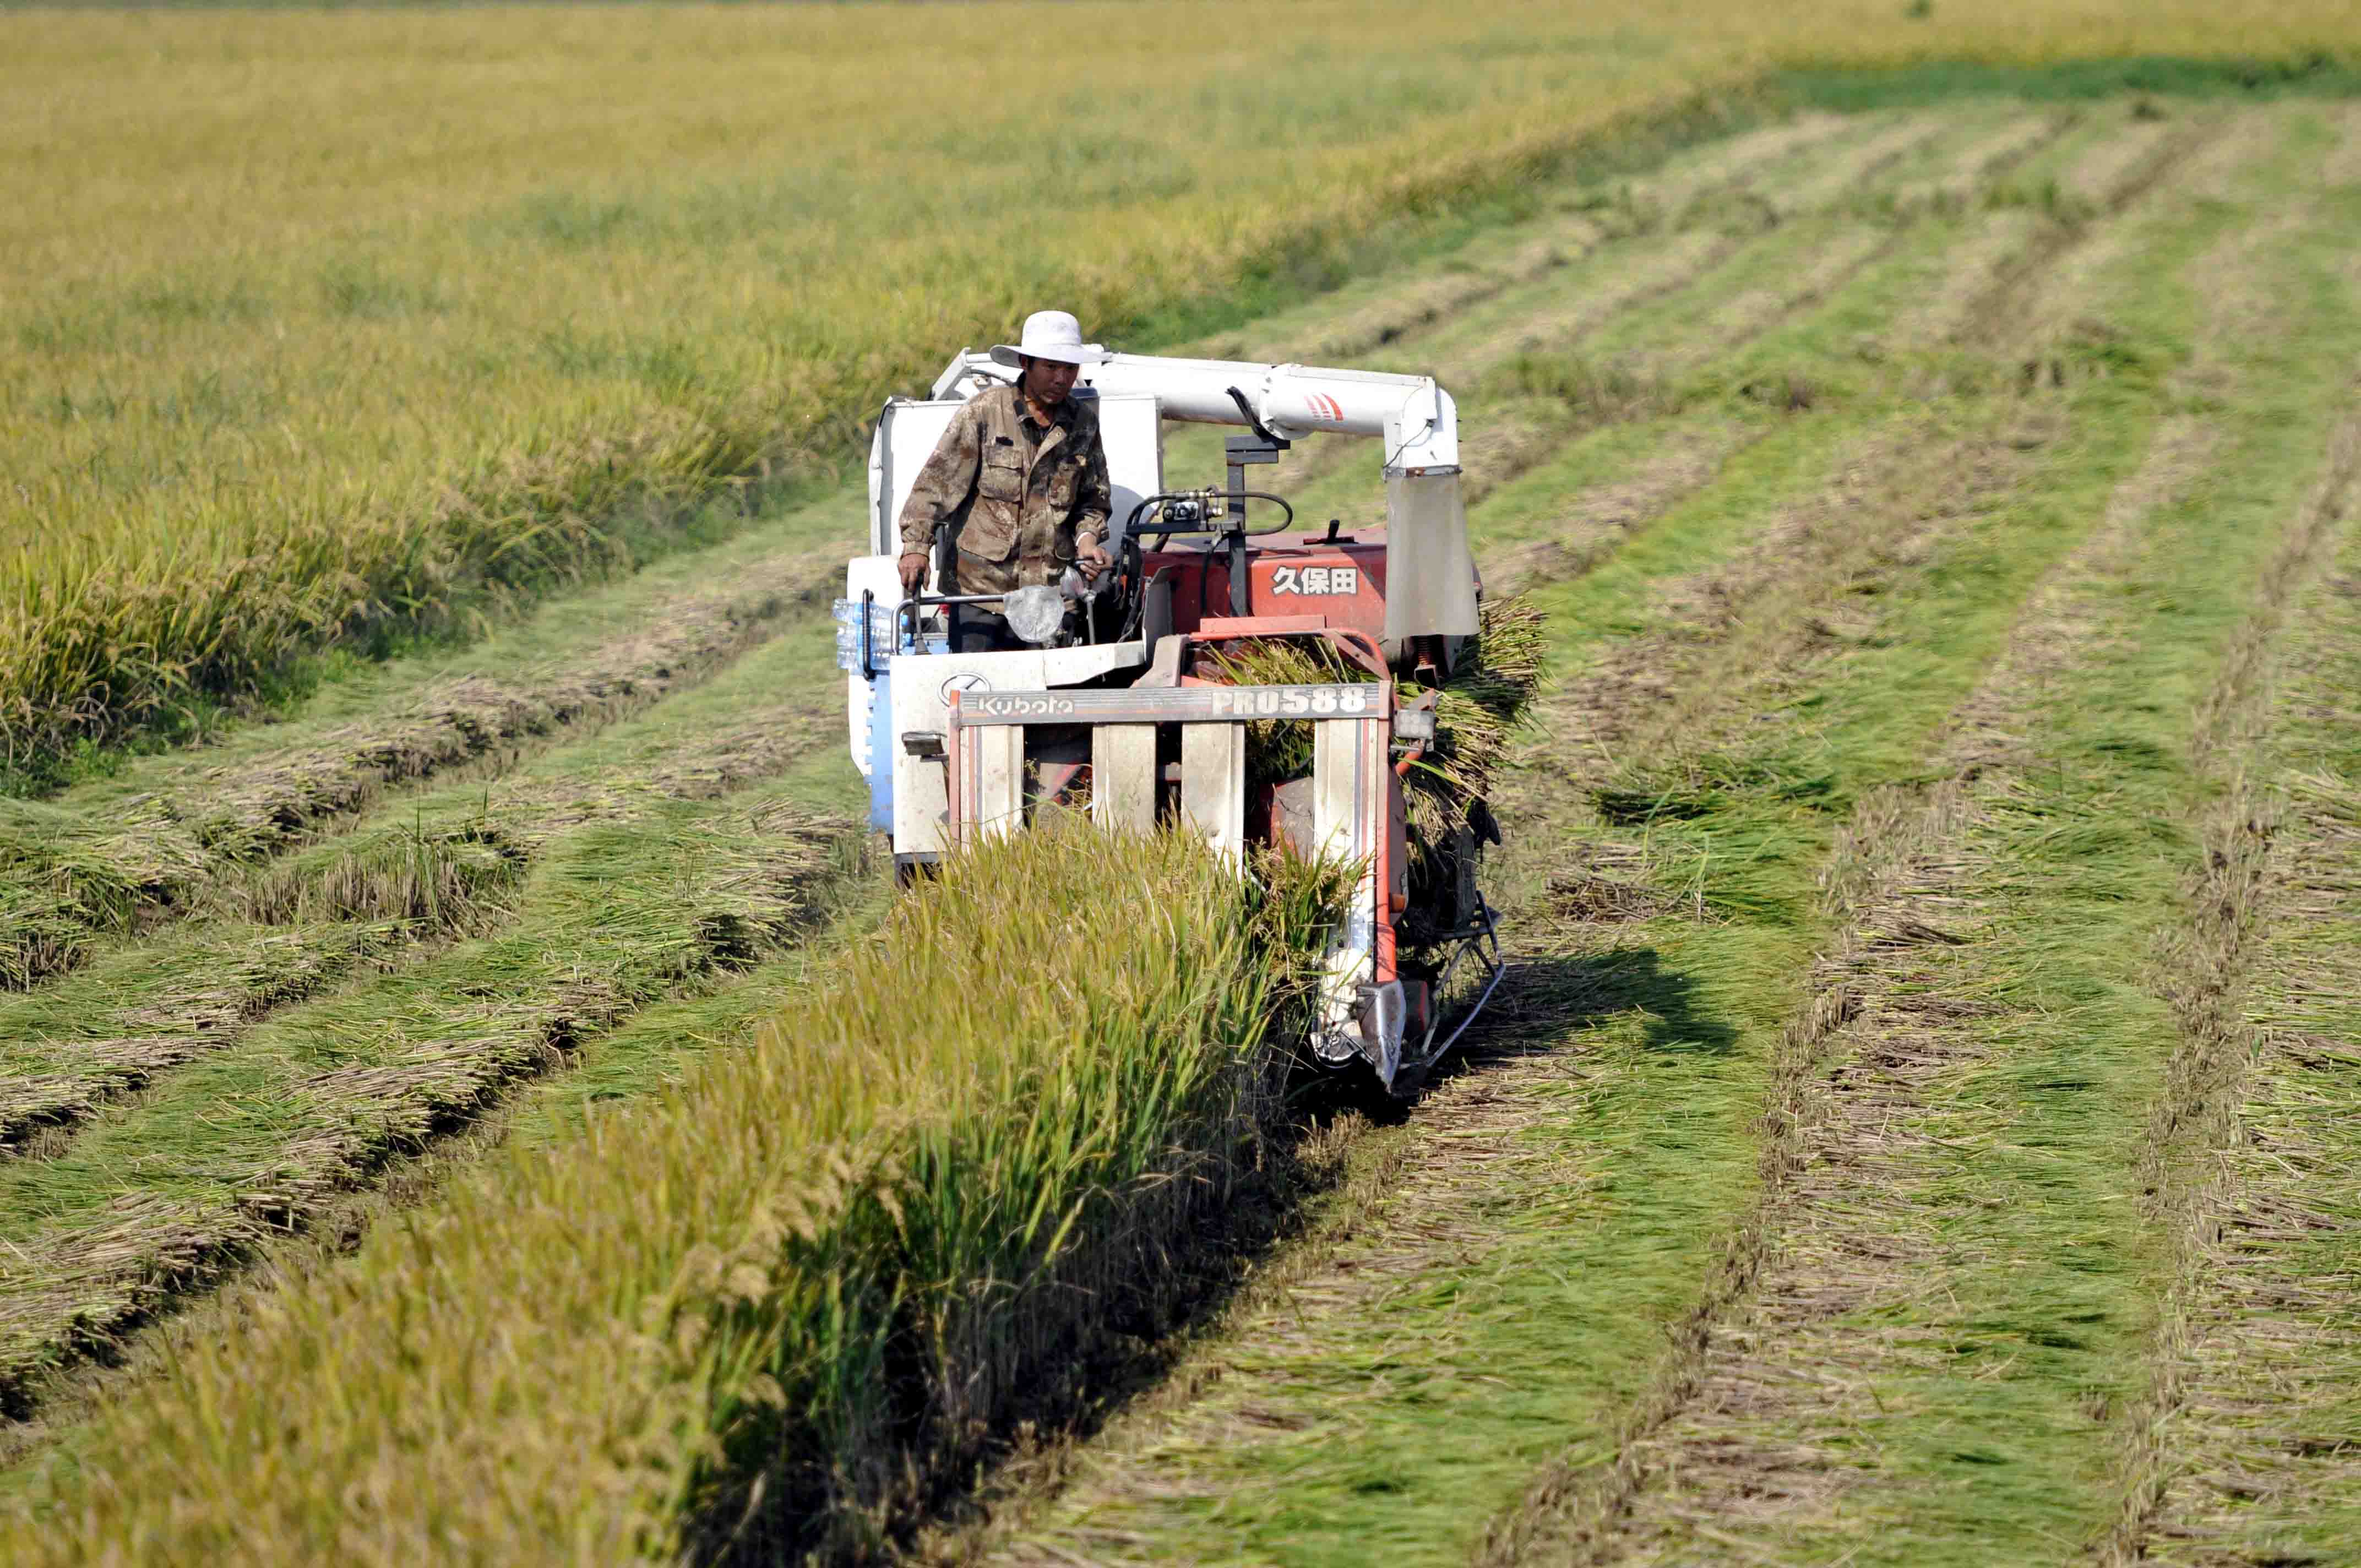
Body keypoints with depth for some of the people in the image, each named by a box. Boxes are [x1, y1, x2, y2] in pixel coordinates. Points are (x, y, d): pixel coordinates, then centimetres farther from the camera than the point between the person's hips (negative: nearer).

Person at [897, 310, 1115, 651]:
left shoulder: (1084, 422, 10)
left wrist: (1087, 537, 0)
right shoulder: (985, 411, -3)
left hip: (1049, 585, 3)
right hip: (979, 582, -3)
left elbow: (1093, 499, 21)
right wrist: (916, 545, -11)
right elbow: (938, 481, -3)